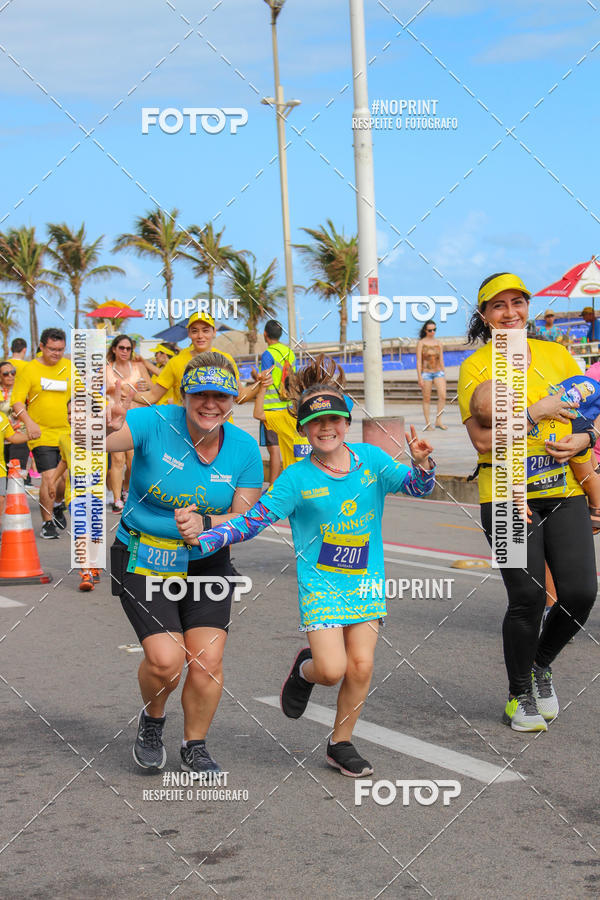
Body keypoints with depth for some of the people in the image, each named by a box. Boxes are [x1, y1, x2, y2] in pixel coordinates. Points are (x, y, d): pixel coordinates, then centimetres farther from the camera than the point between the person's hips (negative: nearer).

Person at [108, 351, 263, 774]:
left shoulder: (245, 448, -7)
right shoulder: (155, 423, -16)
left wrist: (205, 524, -23)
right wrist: (104, 427, -48)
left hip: (207, 562, 3)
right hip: (143, 559, -3)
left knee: (207, 660, -7)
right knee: (166, 658, -16)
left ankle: (196, 748, 19)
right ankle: (152, 720, 19)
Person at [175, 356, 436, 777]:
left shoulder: (370, 459, 0)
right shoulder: (297, 478, -7)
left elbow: (417, 486, -5)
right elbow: (252, 520, -9)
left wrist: (422, 464, -29)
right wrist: (203, 537, -24)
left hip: (366, 579, 3)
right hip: (319, 582, -3)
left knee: (361, 666, -2)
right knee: (332, 669, -13)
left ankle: (341, 743, 19)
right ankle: (306, 669, 24)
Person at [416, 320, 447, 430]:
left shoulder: (439, 343, 9)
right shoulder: (421, 343, -3)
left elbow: (441, 361, 12)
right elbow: (418, 361, -6)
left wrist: (444, 377, 10)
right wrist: (419, 377, -13)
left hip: (438, 372, 3)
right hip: (426, 373, -3)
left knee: (443, 396, -15)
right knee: (427, 399, 1)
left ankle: (438, 421, -9)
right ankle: (427, 424, 9)